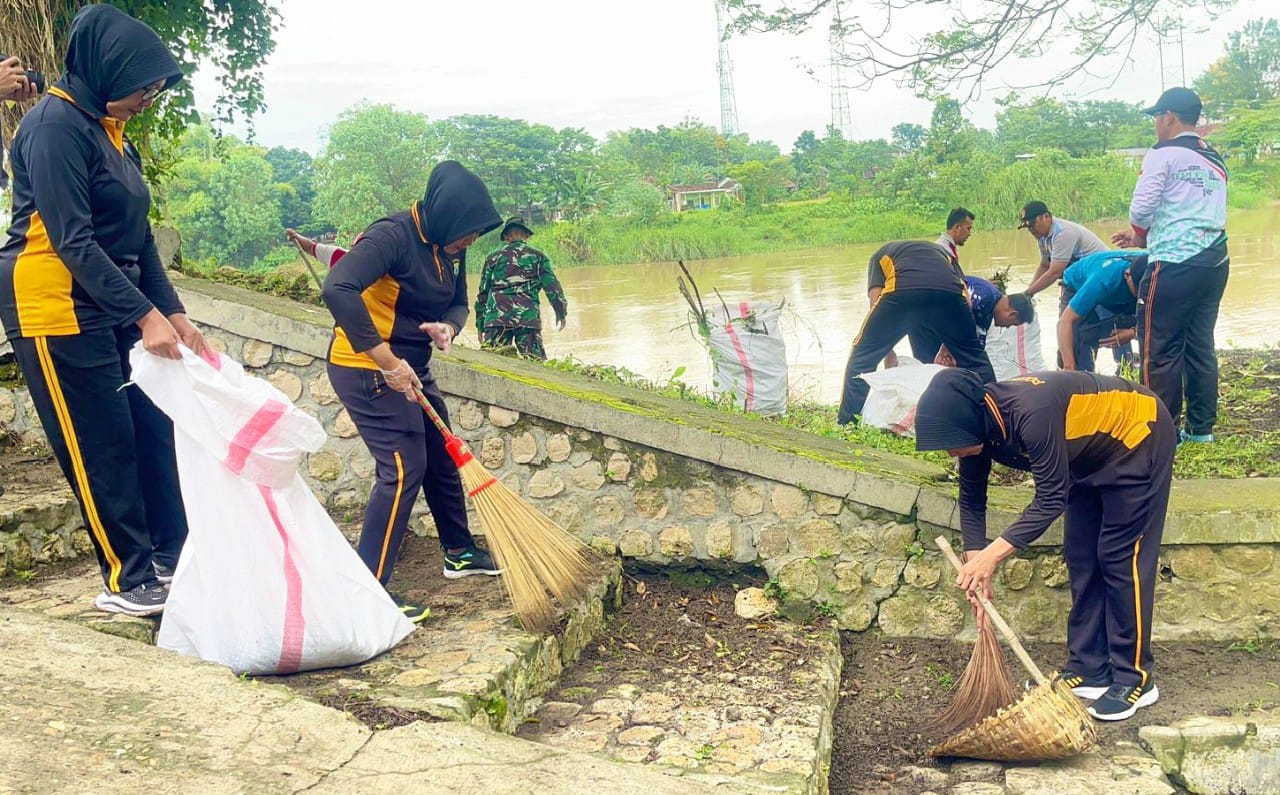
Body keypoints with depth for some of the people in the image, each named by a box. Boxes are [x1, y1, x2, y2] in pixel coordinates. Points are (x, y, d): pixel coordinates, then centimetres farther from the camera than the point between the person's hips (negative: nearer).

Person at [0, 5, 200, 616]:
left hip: (112, 310, 9)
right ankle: (128, 583, 6)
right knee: (101, 448, -3)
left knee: (153, 431, 6)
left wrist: (172, 312, 7)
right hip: (56, 309, -9)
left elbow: (137, 238, 14)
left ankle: (170, 559, 15)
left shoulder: (107, 131, 14)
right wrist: (145, 315, -23)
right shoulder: (56, 125, -14)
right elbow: (72, 241, -21)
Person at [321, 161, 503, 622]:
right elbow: (337, 290, -37)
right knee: (403, 468, -14)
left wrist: (448, 327, -13)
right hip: (366, 369, -9)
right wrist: (386, 361, -37)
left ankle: (460, 553, 37)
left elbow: (458, 303, 13)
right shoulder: (392, 237, -25)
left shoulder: (449, 247, 1)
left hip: (411, 368, 9)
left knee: (442, 457, 18)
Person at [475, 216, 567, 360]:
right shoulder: (537, 256, 12)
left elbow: (482, 293, 14)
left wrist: (480, 324, 18)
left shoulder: (493, 258, 15)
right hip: (528, 316, -1)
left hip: (496, 316, 1)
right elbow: (552, 286, 8)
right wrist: (561, 312, 21)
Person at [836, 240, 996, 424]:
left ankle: (846, 423, 11)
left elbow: (877, 304, 21)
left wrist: (889, 357, 25)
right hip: (949, 290, 2)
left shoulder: (881, 254, 38)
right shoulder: (941, 251, 43)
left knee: (862, 356, 14)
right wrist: (948, 347, 28)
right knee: (974, 359, 22)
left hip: (901, 291, -2)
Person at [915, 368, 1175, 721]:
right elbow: (971, 500, -2)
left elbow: (1051, 499, -33)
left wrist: (993, 554, -34)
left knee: (1120, 558, -8)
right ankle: (1089, 671, 15)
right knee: (1081, 558, 7)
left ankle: (1135, 679, 3)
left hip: (1138, 436, -8)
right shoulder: (980, 423, -14)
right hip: (1090, 456, 8)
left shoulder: (1031, 413, -40)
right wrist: (977, 569, -9)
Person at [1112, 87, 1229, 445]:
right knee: (1200, 345, 13)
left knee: (1160, 349, -1)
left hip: (1176, 264, -8)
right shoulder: (1215, 159, 19)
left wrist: (1140, 234, 9)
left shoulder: (1163, 153, -6)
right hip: (1215, 261, 8)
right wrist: (1146, 236, 22)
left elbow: (1142, 209, -12)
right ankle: (1201, 427, 17)